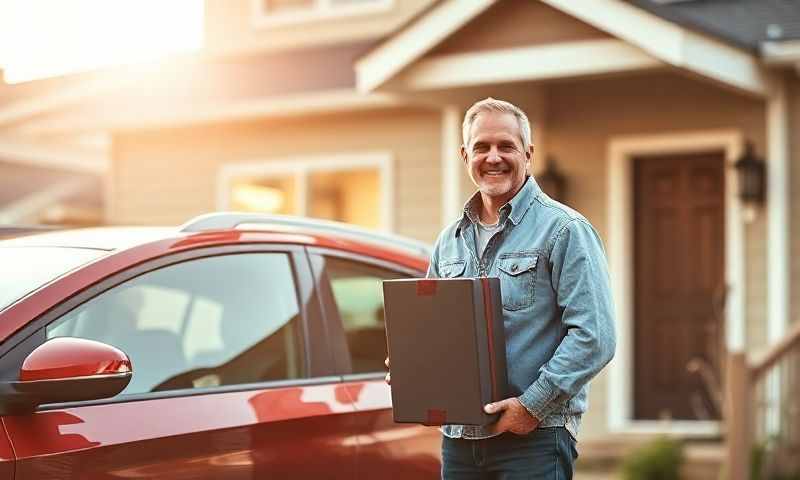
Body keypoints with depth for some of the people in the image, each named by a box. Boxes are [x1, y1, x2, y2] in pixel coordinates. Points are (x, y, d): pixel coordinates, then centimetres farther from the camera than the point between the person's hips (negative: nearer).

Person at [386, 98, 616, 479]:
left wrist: (534, 405, -18)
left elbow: (595, 336, -13)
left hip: (534, 438, -6)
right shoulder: (450, 241, 15)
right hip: (458, 437, 6)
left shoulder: (563, 230, -5)